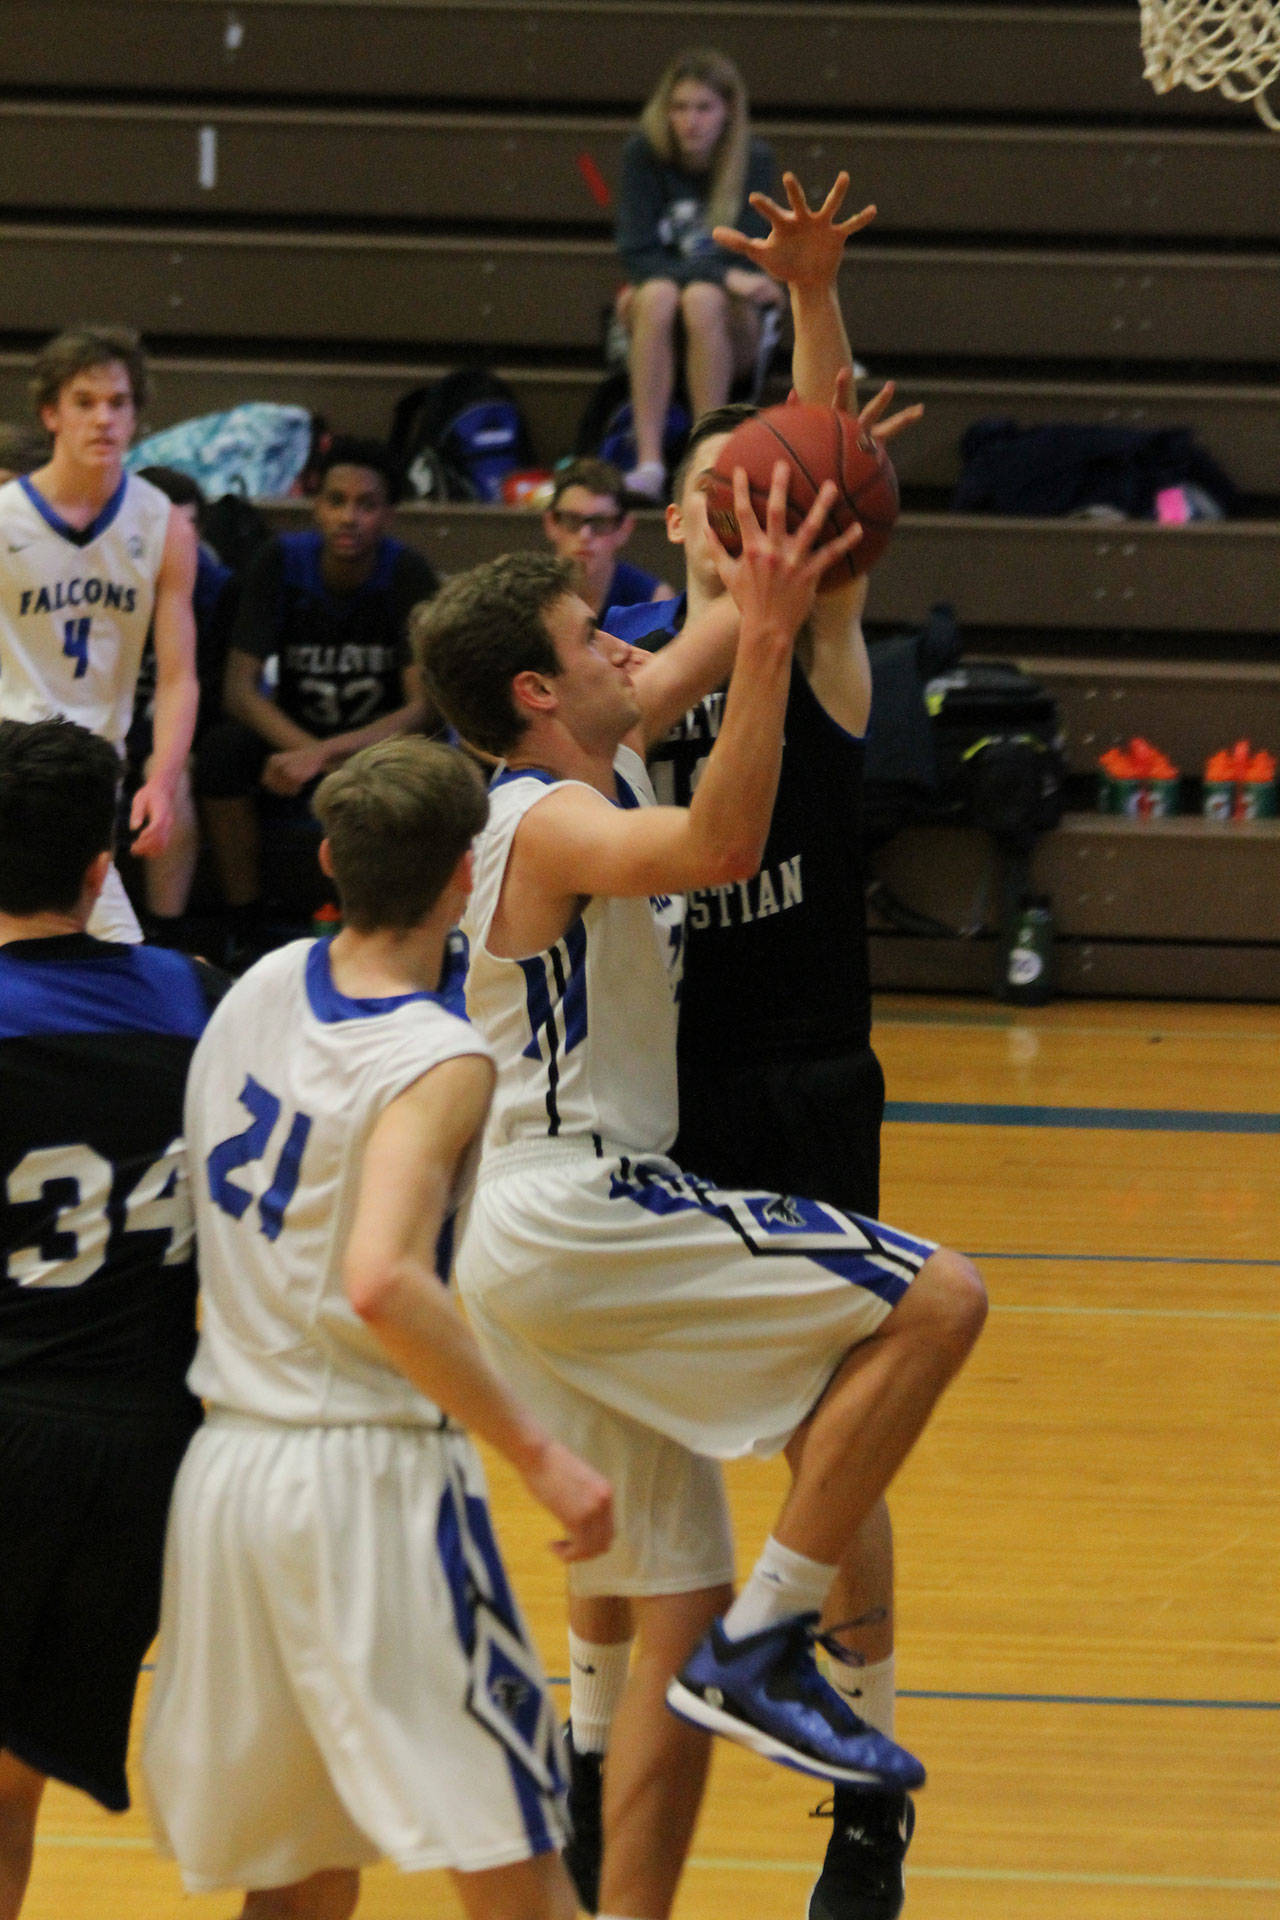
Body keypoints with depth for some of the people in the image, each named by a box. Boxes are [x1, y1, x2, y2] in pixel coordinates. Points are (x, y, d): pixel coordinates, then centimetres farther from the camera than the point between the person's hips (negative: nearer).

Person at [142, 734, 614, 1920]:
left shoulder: (267, 984, 6)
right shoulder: (438, 1063, -15)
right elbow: (380, 1283, -30)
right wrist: (534, 1454, -24)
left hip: (223, 1465, 7)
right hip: (371, 1475, -7)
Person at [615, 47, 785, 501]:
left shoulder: (754, 161, -7)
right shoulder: (644, 153, -6)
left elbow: (747, 260, -10)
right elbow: (637, 253, -11)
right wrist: (725, 275, -22)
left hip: (732, 325, -1)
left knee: (702, 300, -35)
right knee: (658, 296, -34)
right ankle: (648, 461, -40)